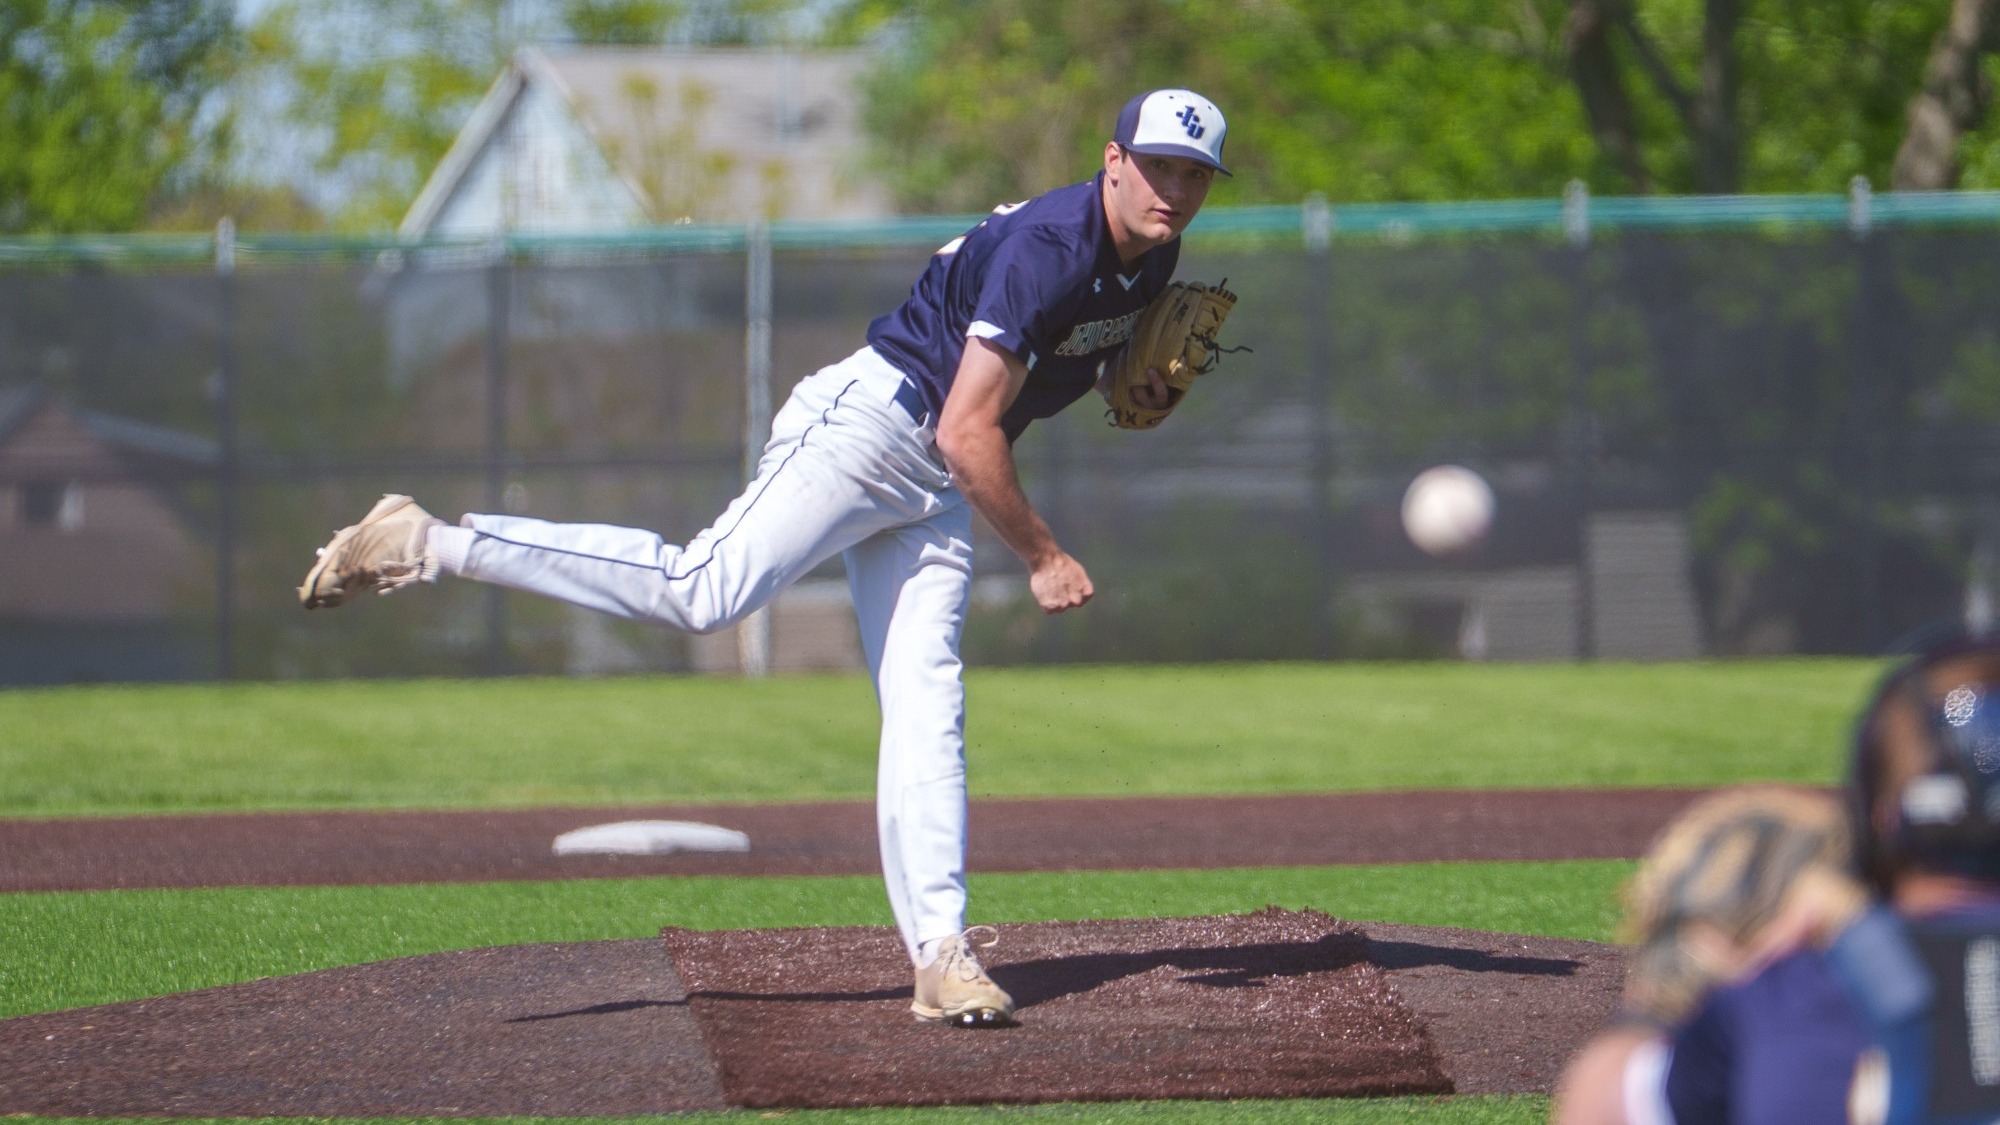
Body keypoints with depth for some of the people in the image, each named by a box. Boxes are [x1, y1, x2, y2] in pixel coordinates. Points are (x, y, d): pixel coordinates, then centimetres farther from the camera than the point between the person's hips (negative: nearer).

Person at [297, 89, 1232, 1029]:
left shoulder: (1151, 257, 8)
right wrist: (1041, 556, -17)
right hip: (862, 423, -8)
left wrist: (1139, 379, 8)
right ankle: (428, 543, -18)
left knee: (927, 708, -1)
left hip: (934, 493, 8)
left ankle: (941, 957, -6)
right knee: (701, 590, -23)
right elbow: (966, 431, -24)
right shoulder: (1050, 247, -22)